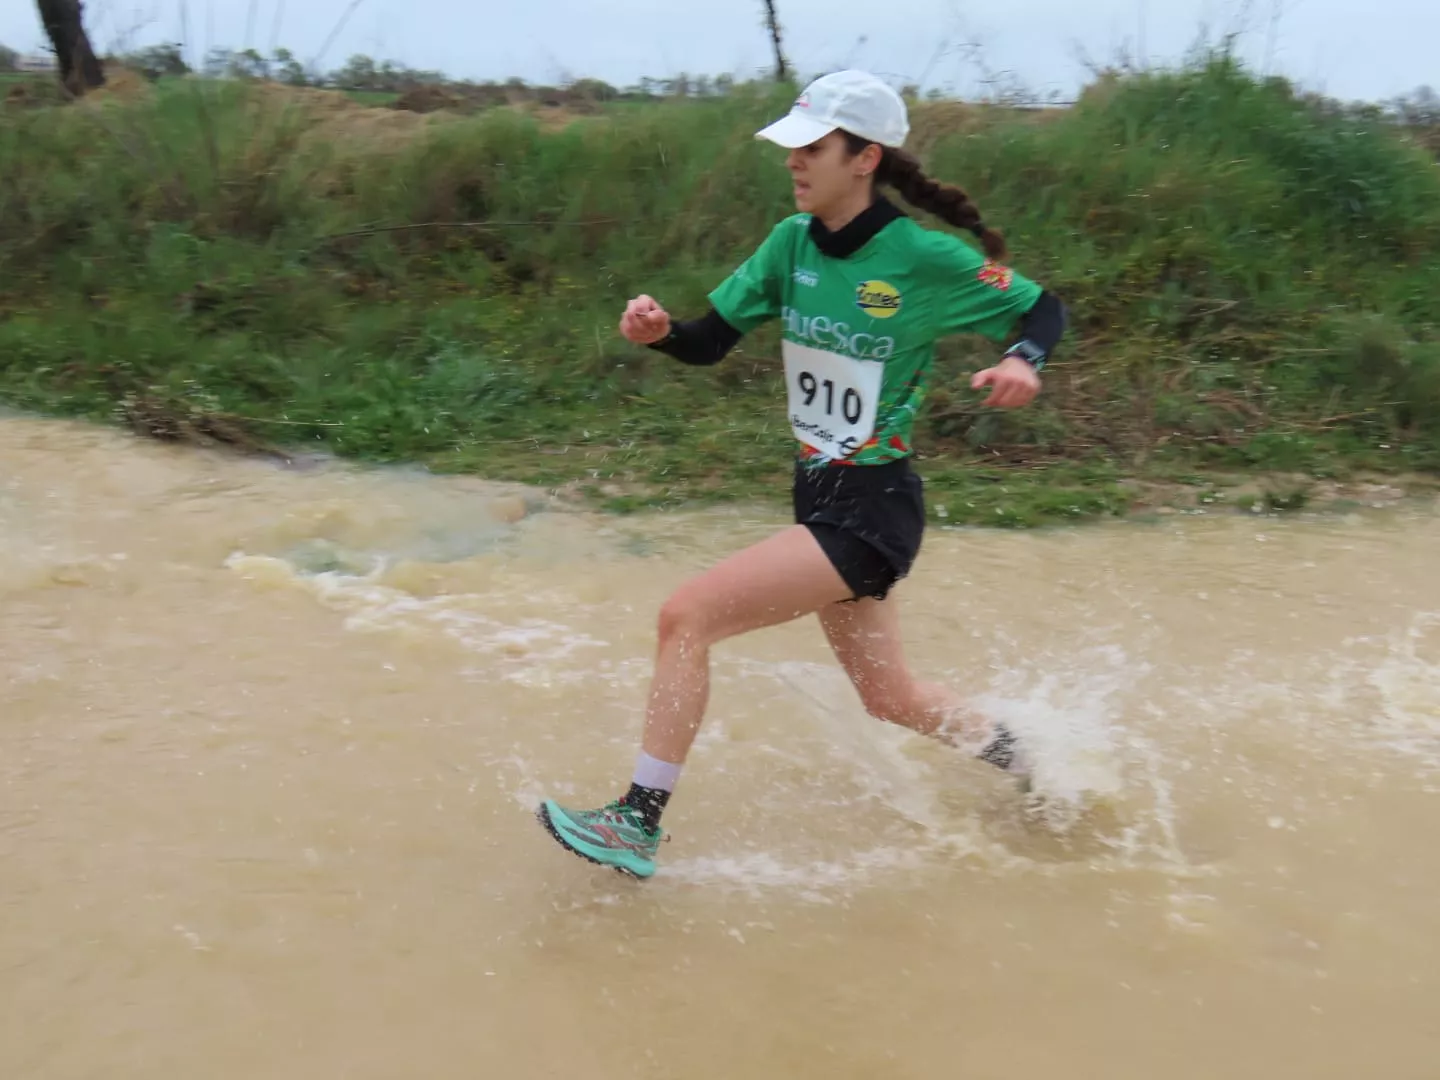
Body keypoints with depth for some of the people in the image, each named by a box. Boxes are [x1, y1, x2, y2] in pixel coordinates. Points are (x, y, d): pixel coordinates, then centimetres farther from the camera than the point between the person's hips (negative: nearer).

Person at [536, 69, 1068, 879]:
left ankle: (638, 825, -4)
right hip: (819, 497, 8)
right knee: (891, 698, 21)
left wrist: (1024, 364, -26)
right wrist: (657, 330, -20)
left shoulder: (926, 258, -16)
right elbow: (709, 343, 2)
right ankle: (1015, 764, 47)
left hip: (875, 508, -8)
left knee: (687, 615, -16)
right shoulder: (793, 243, 2)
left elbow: (1045, 310, -4)